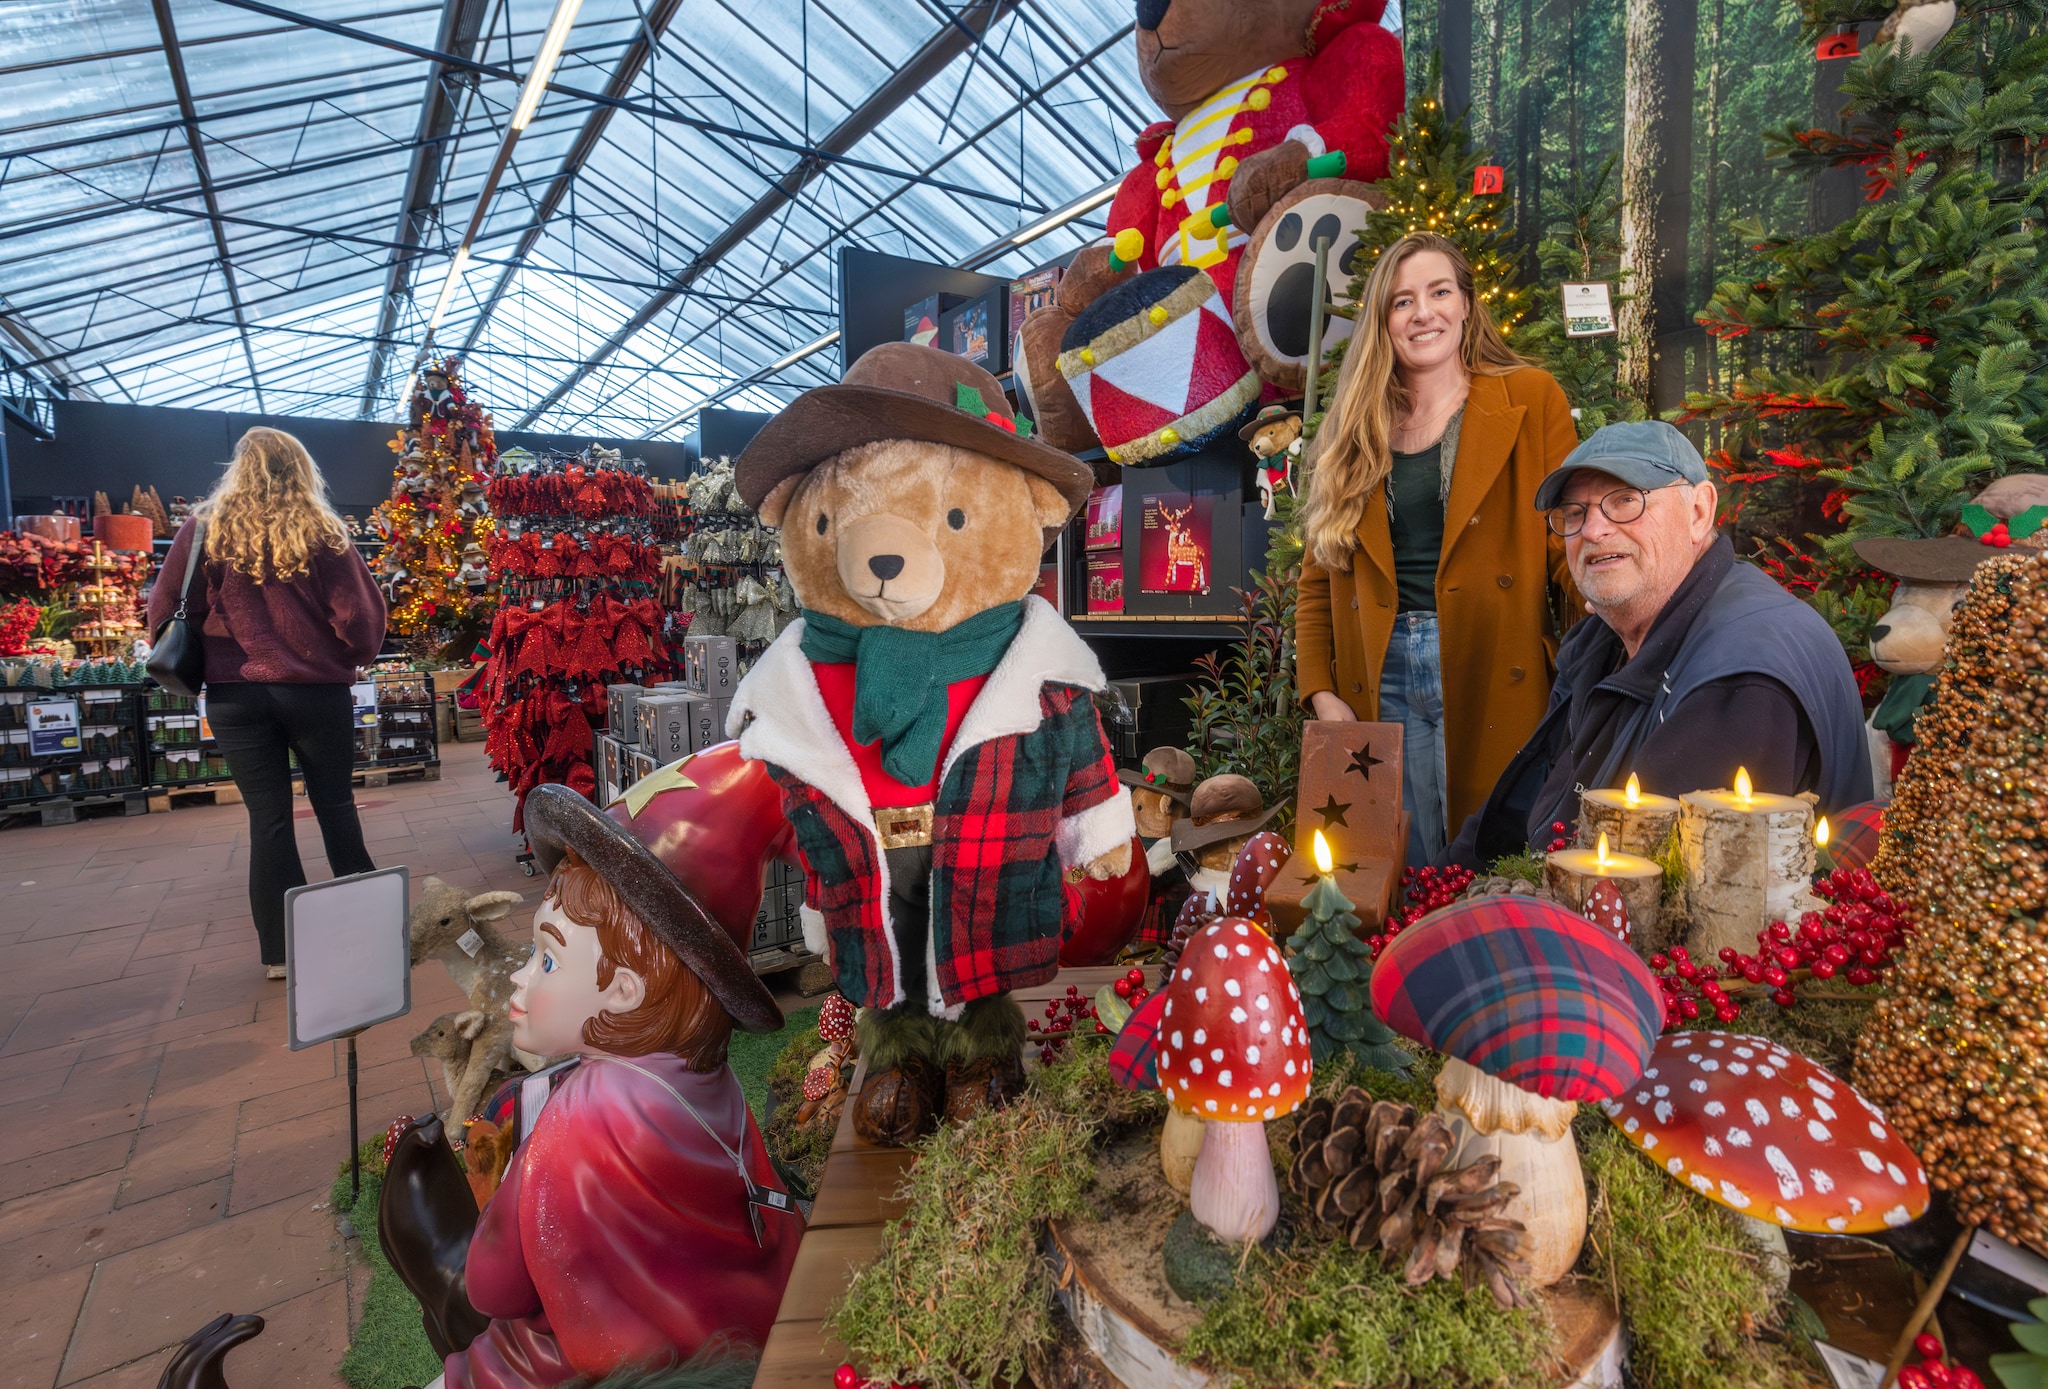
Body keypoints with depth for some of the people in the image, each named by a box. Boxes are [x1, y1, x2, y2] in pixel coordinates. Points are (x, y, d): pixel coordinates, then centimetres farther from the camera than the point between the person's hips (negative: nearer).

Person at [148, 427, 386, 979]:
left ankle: (282, 950, 13)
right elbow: (360, 619, -8)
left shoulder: (205, 529, -1)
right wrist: (347, 661, 10)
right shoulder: (321, 533, -5)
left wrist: (200, 663, 16)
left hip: (235, 695, 1)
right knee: (335, 805, 12)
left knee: (268, 818, 6)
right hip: (316, 690, -1)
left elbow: (165, 613, 1)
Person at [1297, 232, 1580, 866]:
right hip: (1382, 679, 2)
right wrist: (1321, 694, -1)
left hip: (1497, 676, -1)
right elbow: (1318, 580, 10)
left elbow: (1572, 543, -1)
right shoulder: (1356, 429, 11)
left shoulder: (1531, 398, 6)